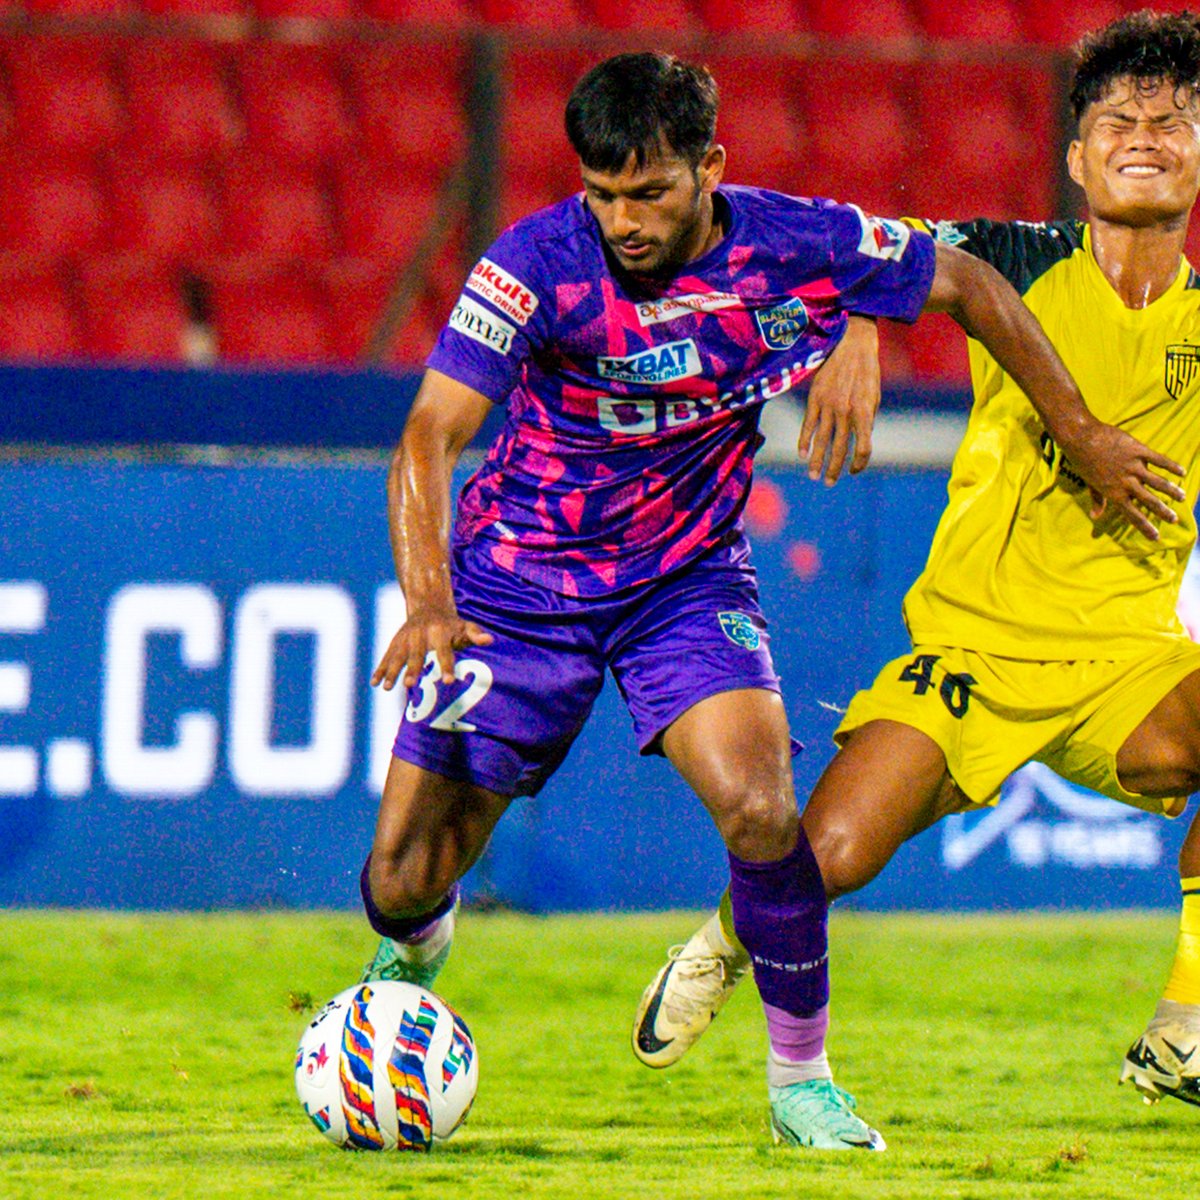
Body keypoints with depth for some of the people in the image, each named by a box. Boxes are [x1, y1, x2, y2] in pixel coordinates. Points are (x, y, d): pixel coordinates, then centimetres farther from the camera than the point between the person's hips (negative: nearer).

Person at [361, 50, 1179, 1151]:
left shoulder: (794, 245, -16)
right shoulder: (541, 264, -24)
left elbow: (967, 285, 0)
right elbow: (430, 437, -30)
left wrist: (1082, 435, 5)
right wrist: (428, 603, -46)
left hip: (688, 578, 1)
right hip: (517, 584, -1)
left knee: (762, 811, -24)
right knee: (403, 883, -2)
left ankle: (798, 1074, -3)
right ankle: (415, 946, 37)